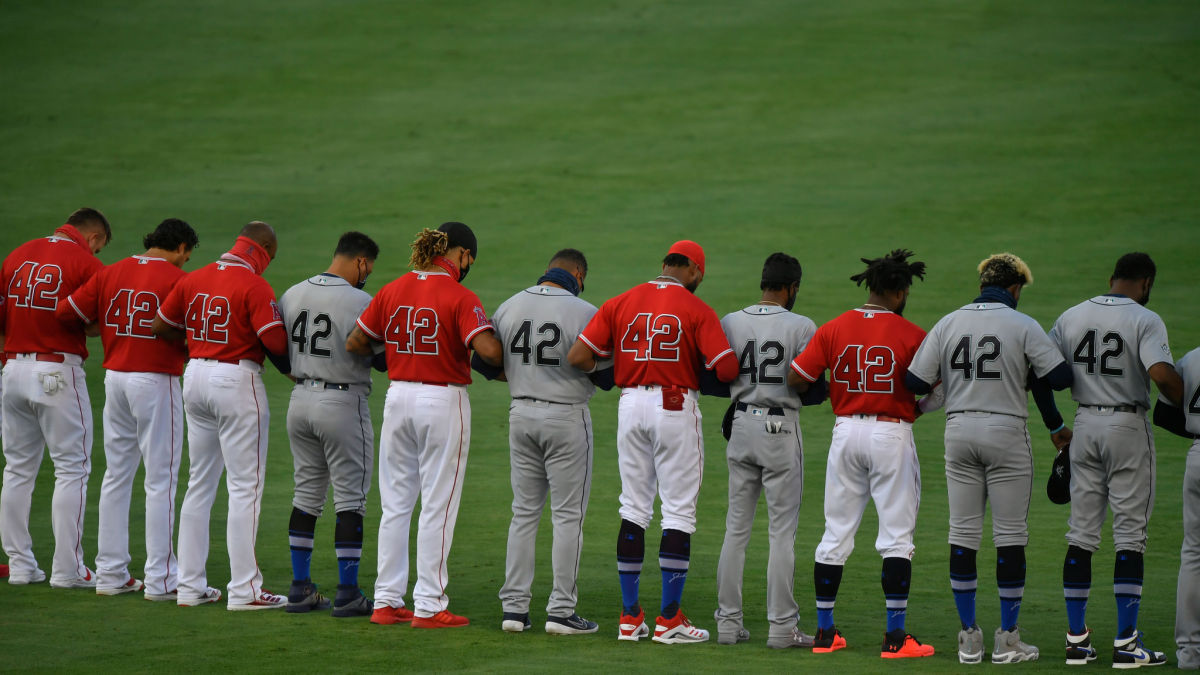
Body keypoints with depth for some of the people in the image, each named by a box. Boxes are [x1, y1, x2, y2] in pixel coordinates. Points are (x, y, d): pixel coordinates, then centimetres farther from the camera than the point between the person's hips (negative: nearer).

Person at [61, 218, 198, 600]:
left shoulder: (111, 274, 7)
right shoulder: (176, 279, -10)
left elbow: (67, 312, 6)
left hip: (114, 378, 6)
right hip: (156, 381, -6)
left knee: (116, 477, 13)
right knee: (161, 481, -2)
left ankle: (111, 574, 15)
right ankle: (160, 579, -2)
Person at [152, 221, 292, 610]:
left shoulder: (194, 280, 6)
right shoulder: (254, 286, -14)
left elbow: (160, 326, 13)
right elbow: (277, 343, -21)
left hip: (196, 374, 7)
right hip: (237, 379, -7)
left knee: (199, 484, 15)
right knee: (245, 486, -3)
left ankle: (190, 586, 16)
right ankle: (244, 589, -5)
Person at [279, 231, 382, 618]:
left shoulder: (292, 295, 5)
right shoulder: (360, 302, -15)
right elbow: (383, 358, -15)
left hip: (300, 400, 6)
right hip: (343, 403, -6)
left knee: (307, 495, 14)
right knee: (350, 498, 1)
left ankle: (300, 589, 15)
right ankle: (347, 594, 1)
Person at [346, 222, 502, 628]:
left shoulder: (392, 291, 4)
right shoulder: (459, 297, -13)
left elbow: (354, 343, 8)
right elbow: (487, 350, -24)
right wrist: (502, 365, -2)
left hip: (398, 397, 5)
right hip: (444, 402, -5)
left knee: (395, 503, 13)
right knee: (438, 506, 1)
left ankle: (387, 601, 15)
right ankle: (429, 606, 3)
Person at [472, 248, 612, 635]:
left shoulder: (509, 307, 2)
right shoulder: (583, 313, -13)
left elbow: (481, 360, 7)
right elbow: (606, 375, -13)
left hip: (521, 415, 5)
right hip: (566, 417, -5)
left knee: (524, 512, 12)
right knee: (568, 515, 1)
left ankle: (514, 607, 10)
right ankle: (561, 611, -1)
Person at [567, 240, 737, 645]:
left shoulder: (621, 304, 5)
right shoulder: (696, 310, -6)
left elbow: (577, 357, -1)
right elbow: (727, 369, -15)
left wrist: (605, 367, 19)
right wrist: (701, 371, 7)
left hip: (631, 405, 4)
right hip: (676, 409, -4)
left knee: (633, 509, 13)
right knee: (678, 512, 2)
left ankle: (630, 617, 12)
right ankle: (669, 619, 0)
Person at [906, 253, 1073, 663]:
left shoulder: (948, 324, 5)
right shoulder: (1022, 326, -6)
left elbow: (915, 382, 3)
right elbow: (1060, 377, -9)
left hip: (959, 431, 4)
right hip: (1006, 433, -4)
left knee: (963, 534, 8)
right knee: (1011, 536, 2)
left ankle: (969, 638, 8)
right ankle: (1007, 640, 2)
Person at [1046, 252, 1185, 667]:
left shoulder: (1071, 317, 6)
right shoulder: (1145, 321, -10)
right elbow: (1161, 373, -25)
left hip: (1085, 426, 5)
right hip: (1129, 427, -5)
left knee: (1081, 532, 9)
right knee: (1130, 534, -1)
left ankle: (1076, 637, 9)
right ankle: (1126, 642, -5)